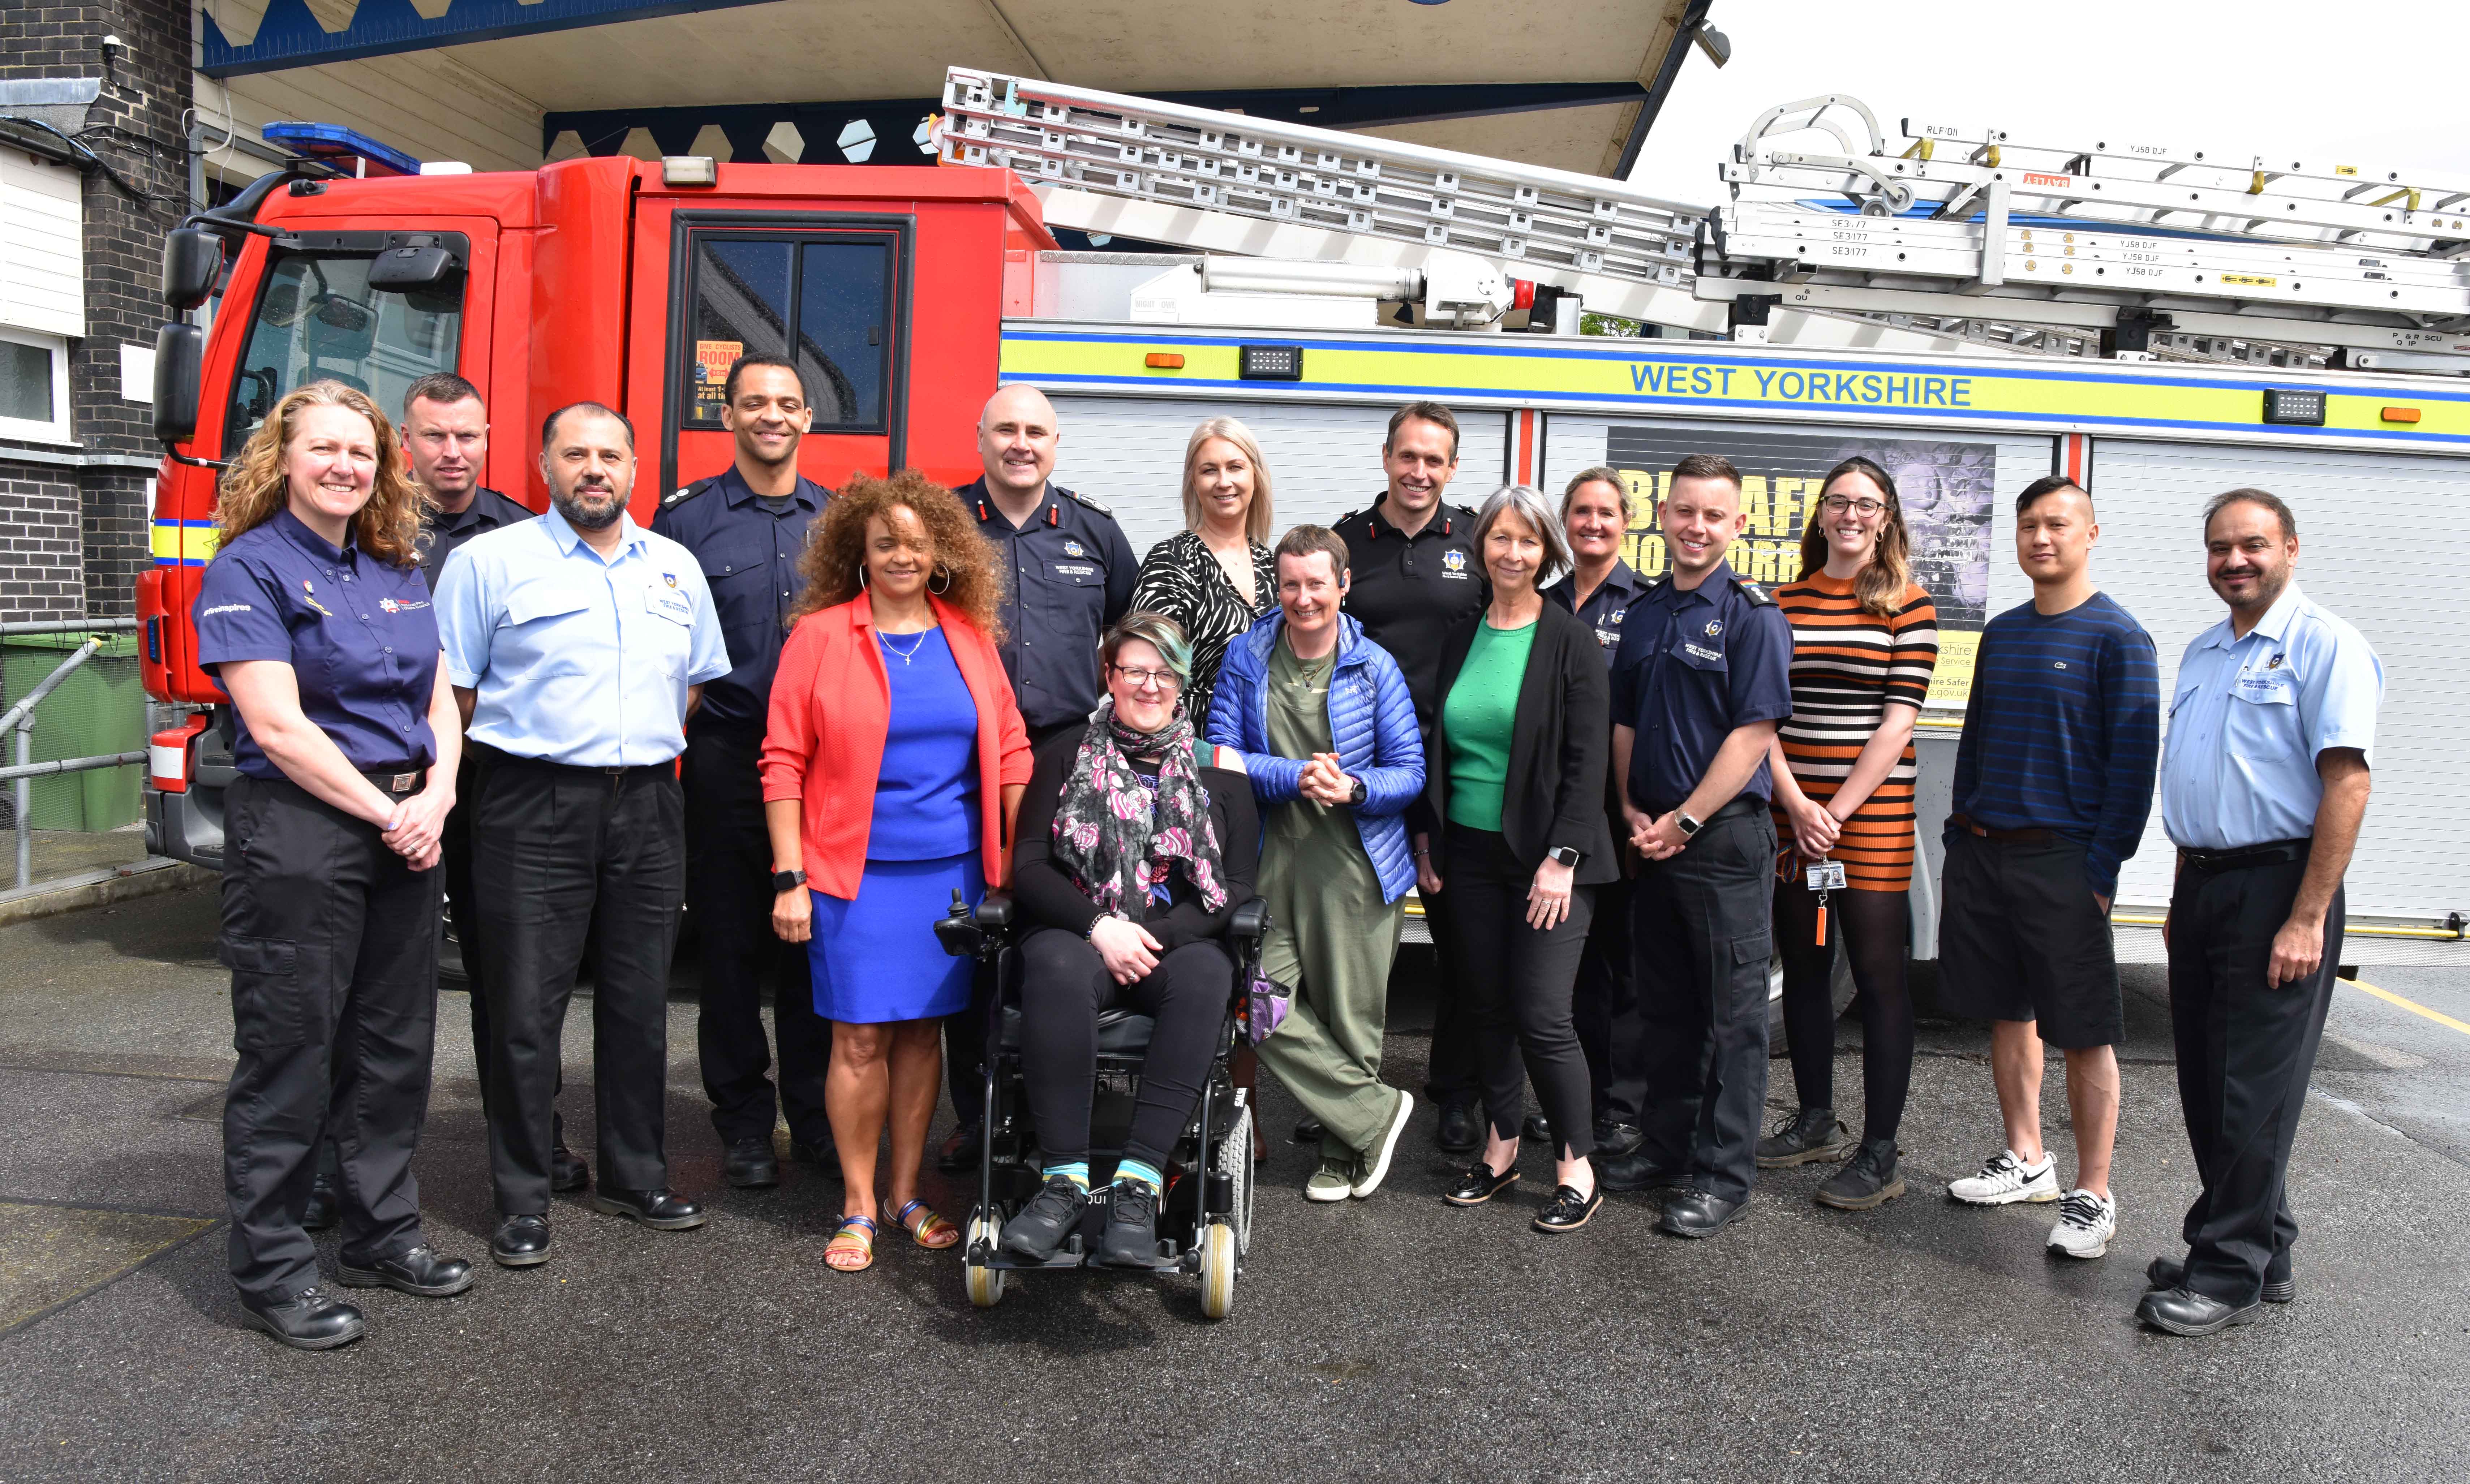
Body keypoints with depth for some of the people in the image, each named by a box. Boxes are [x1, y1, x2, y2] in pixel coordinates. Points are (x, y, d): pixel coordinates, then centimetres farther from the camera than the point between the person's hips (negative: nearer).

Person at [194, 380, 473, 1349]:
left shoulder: (399, 573, 14)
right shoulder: (250, 568, -6)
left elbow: (440, 699, 12)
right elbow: (278, 726, -14)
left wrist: (435, 798, -5)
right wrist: (386, 813, -14)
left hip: (405, 829, 7)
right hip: (298, 832, -6)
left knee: (394, 1044, 13)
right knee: (289, 1053, 1)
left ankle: (383, 1234, 27)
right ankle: (271, 1270, 13)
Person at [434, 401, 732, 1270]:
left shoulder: (677, 568, 14)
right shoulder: (490, 561, 1)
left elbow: (699, 678, 21)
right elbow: (450, 688, 0)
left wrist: (651, 748, 11)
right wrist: (524, 755, -1)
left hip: (648, 808, 4)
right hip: (534, 810, -4)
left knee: (639, 1003, 11)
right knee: (526, 1011, -1)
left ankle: (636, 1177, 24)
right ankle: (522, 1200, 12)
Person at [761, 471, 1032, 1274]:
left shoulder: (970, 635, 9)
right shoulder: (819, 635, -1)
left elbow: (1008, 752, 11)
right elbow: (784, 762, -4)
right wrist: (789, 879, -9)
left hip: (953, 869, 3)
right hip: (856, 870, -3)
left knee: (923, 1029, 11)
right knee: (861, 1038, 1)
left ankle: (907, 1194, 24)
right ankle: (859, 1208, 16)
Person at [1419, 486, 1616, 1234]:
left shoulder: (1570, 641, -6)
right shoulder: (1461, 638, 9)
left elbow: (1588, 758, -10)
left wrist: (1563, 857, -15)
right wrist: (1428, 838, 10)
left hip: (1546, 854, -5)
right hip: (1471, 852, 5)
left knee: (1542, 1016, -7)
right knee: (1488, 1007, 11)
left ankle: (1577, 1167, 10)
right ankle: (1501, 1150, 26)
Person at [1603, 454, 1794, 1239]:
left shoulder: (1752, 616, -8)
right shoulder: (1644, 611, 11)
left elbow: (1753, 732, -14)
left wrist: (1684, 821, -15)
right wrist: (1632, 810, 2)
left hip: (1724, 837, -6)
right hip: (1652, 838, 6)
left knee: (1733, 1011, 2)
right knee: (1664, 1002, 15)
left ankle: (1724, 1174, 11)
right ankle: (1667, 1143, 29)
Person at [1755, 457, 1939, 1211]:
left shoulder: (1907, 605, -1)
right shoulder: (1786, 601, 9)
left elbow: (1897, 723, -8)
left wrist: (1838, 811, -13)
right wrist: (1796, 805, -9)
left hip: (1873, 808, -4)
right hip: (1791, 807, 4)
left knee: (1879, 973, -1)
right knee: (1803, 964, 11)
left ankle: (1880, 1152, 7)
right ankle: (1813, 1119, 26)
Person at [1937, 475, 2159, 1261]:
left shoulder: (2117, 637, -6)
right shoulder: (2001, 633, 12)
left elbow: (2133, 760, -10)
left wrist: (2103, 868, -15)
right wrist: (1961, 832, 11)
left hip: (2062, 861, -6)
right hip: (1984, 852, 6)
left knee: (2084, 1034, 0)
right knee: (2007, 1013, 13)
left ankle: (2092, 1195, 9)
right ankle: (2026, 1160, 27)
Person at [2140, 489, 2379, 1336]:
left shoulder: (2325, 645, -8)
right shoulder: (2202, 653, 16)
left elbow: (2346, 783, -15)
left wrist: (2307, 920, -20)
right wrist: (2184, 897, 18)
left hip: (2277, 888, -8)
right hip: (2203, 889, 8)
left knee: (2254, 1092, -2)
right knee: (2206, 1085, 12)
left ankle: (2231, 1274, 8)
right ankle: (2261, 1251, 25)